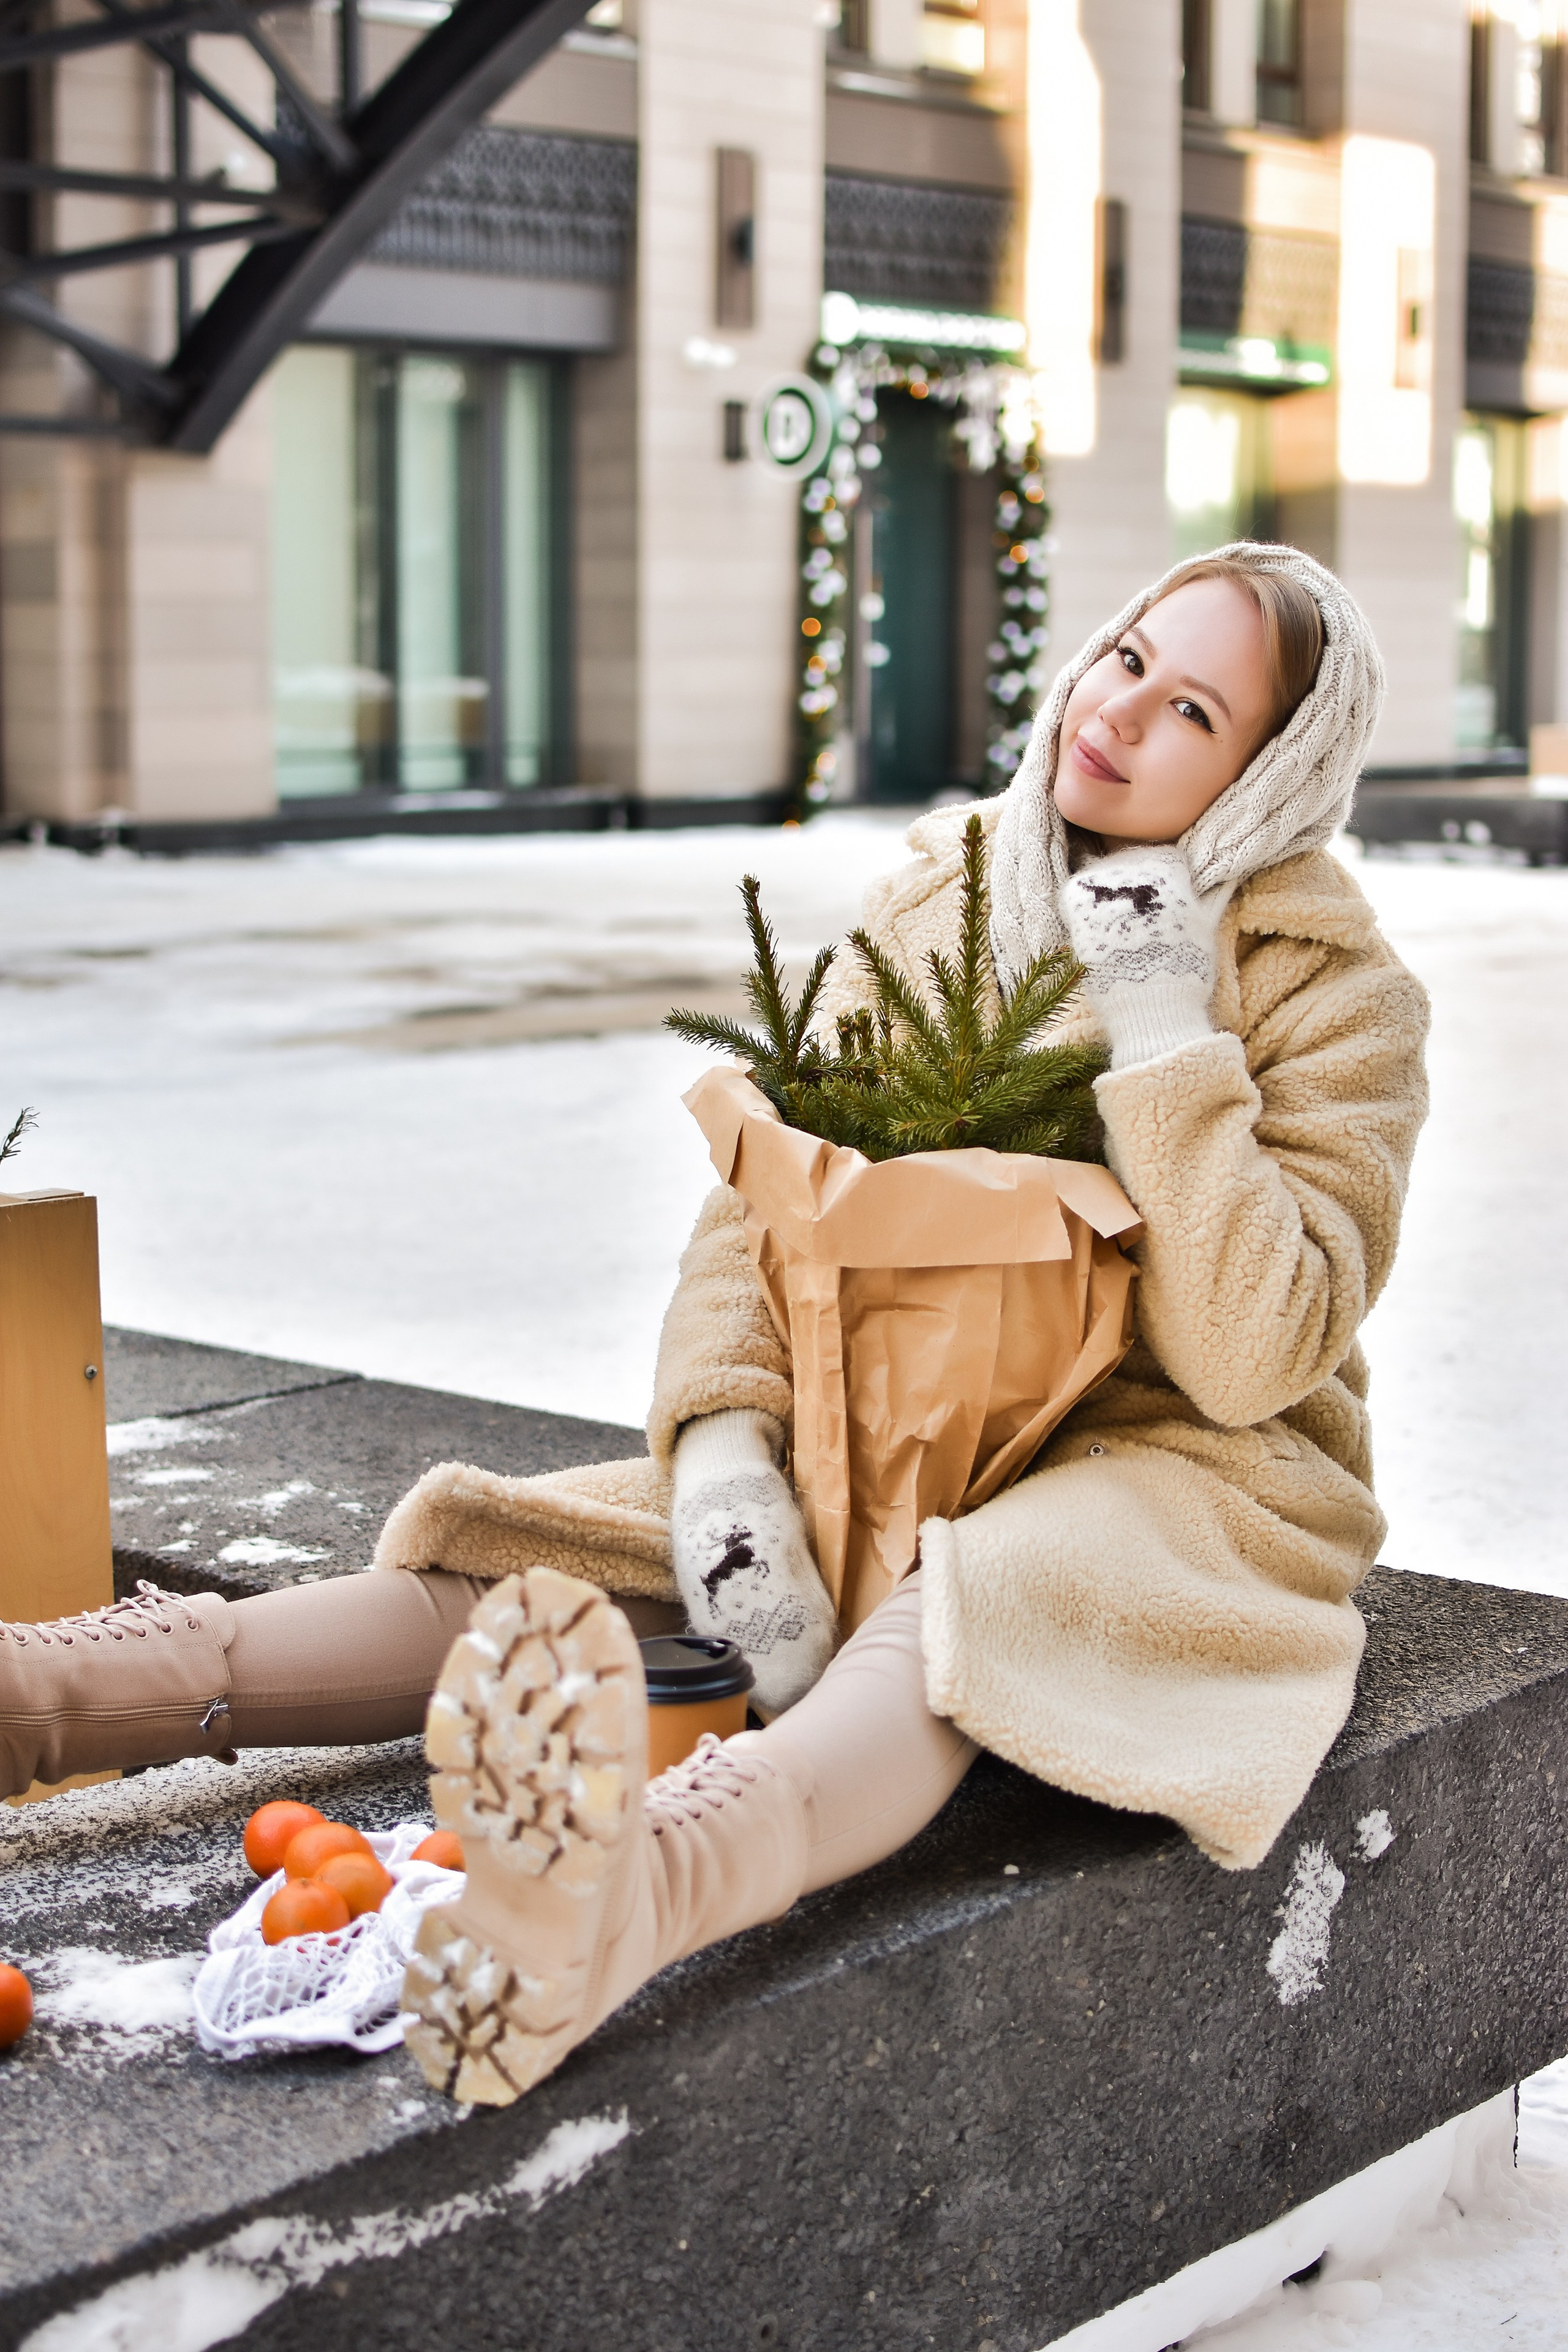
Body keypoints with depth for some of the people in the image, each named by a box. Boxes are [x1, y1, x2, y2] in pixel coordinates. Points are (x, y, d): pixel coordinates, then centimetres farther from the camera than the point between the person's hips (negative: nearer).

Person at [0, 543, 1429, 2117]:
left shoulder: (1339, 999, -8)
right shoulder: (938, 896, 5)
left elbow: (1253, 1357, -17)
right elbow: (772, 1186, -1)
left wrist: (1166, 1044, -22)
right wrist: (725, 1443, -19)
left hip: (1186, 1465, -6)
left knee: (960, 1615, -41)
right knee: (528, 1566, -15)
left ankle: (637, 1890, -71)